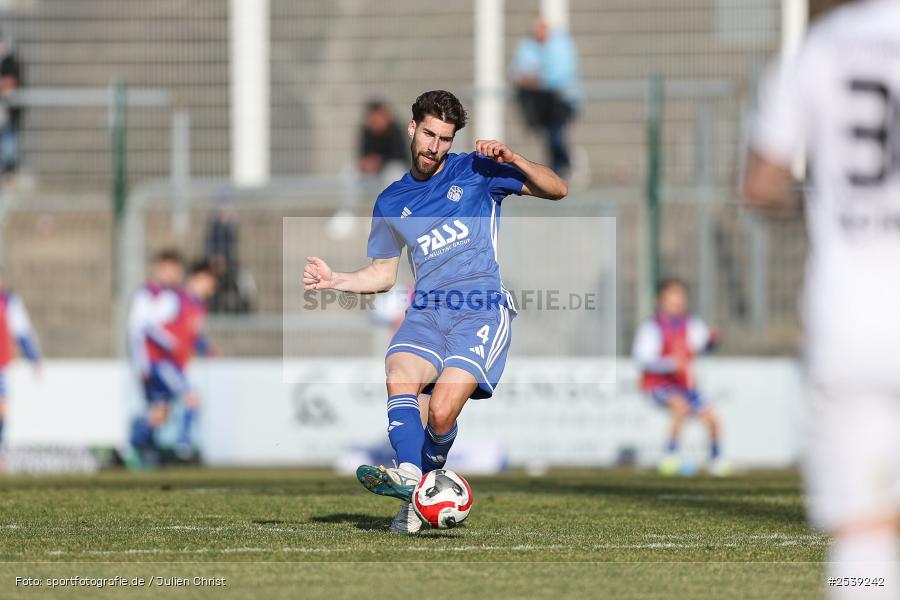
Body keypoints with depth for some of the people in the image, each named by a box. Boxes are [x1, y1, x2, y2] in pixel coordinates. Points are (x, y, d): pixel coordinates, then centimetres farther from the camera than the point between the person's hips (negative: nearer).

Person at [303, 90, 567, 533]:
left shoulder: (476, 171, 9)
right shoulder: (391, 202, 19)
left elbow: (556, 190, 5)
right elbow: (383, 274, 27)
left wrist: (511, 160, -11)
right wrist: (334, 280, 9)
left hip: (482, 309, -4)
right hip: (426, 310, 4)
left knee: (442, 410, -23)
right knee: (400, 377, -30)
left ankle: (418, 497, -4)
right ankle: (409, 474, -45)